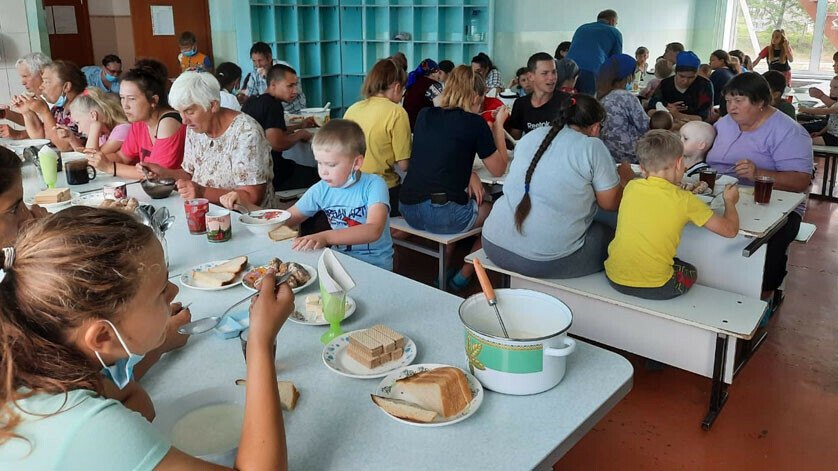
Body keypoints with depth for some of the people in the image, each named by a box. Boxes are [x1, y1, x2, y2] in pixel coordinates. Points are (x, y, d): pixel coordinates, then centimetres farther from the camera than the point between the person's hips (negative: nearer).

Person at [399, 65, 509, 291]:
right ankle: (463, 277, 23)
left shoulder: (424, 115, 12)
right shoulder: (474, 122, -4)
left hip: (408, 211, 6)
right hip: (444, 216, -6)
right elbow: (498, 169, 7)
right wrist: (498, 125, 15)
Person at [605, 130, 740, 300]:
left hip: (615, 278, 4)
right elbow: (730, 230, 1)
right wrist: (730, 201, 19)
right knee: (691, 272, 30)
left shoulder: (631, 187, 0)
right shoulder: (685, 200, -9)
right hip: (654, 287, -3)